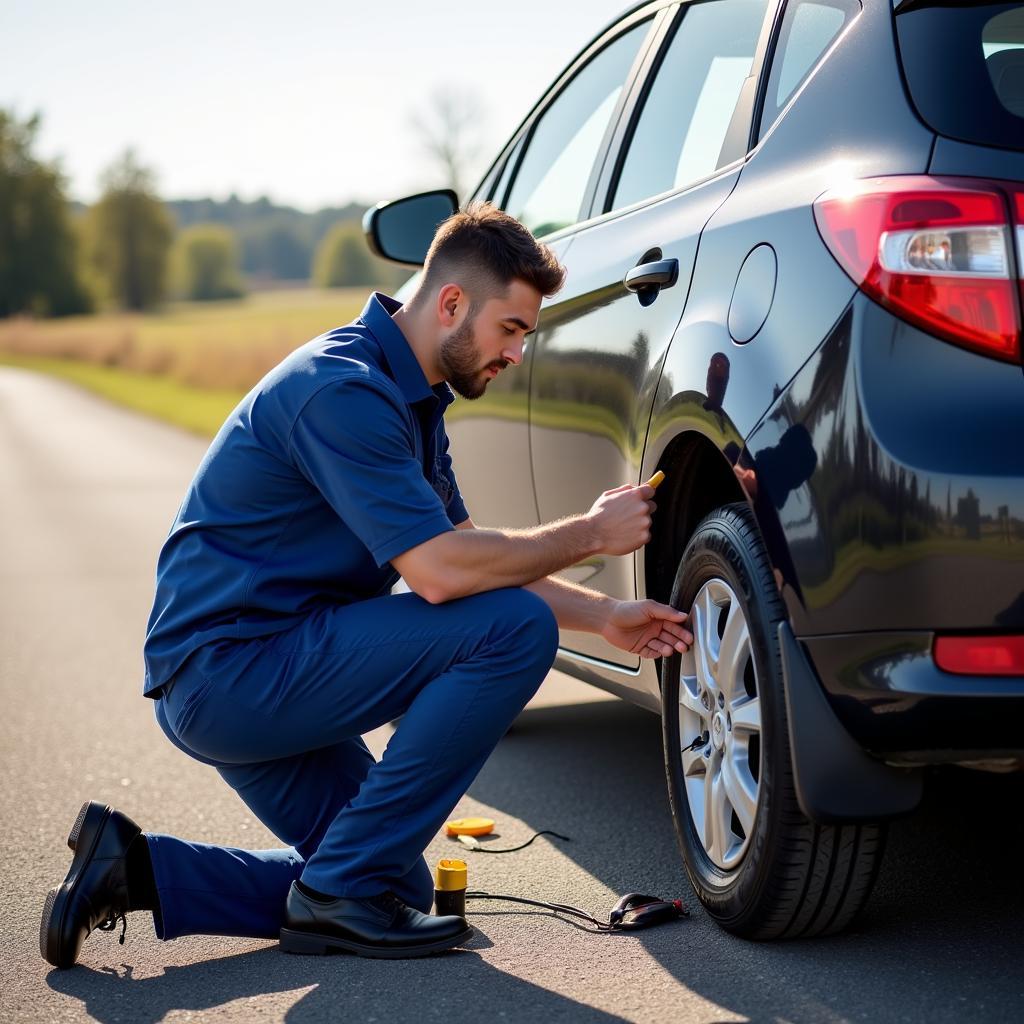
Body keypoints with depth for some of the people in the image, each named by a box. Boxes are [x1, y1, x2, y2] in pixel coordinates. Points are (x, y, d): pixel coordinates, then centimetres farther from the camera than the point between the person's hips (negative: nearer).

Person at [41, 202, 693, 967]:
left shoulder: (408, 395, 12)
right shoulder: (343, 391, -20)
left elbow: (463, 555, 19)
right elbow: (441, 572, -27)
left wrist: (605, 615, 11)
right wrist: (590, 534, -14)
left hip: (241, 682, 11)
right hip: (228, 668, -11)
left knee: (386, 880, 16)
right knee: (513, 630, -19)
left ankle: (139, 869, 11)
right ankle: (344, 888, -11)